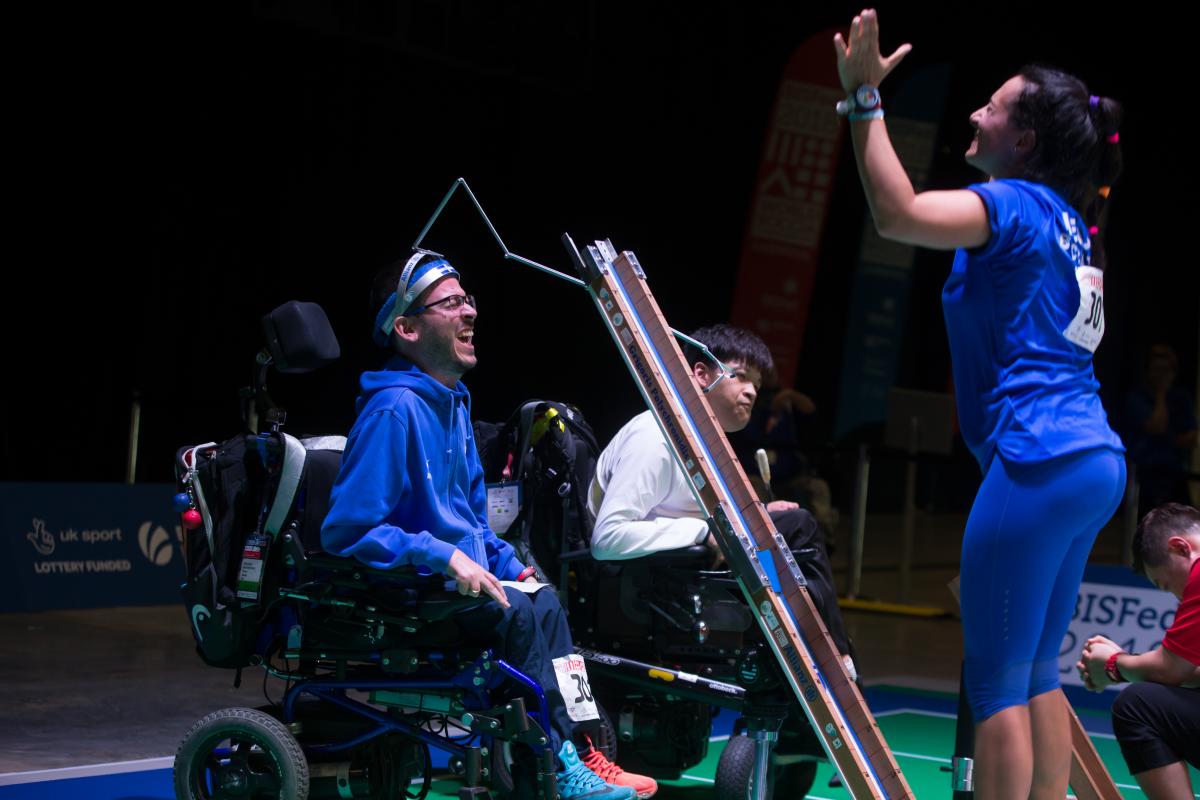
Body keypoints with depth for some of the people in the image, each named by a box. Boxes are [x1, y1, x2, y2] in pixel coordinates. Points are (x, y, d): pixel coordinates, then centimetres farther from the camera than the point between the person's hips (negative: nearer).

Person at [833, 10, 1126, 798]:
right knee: (1037, 673, 15)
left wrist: (865, 97, -19)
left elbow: (899, 212, -24)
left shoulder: (1015, 203, -8)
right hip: (1095, 464, 10)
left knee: (997, 685, -6)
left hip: (1038, 464, -10)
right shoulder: (1066, 221, 18)